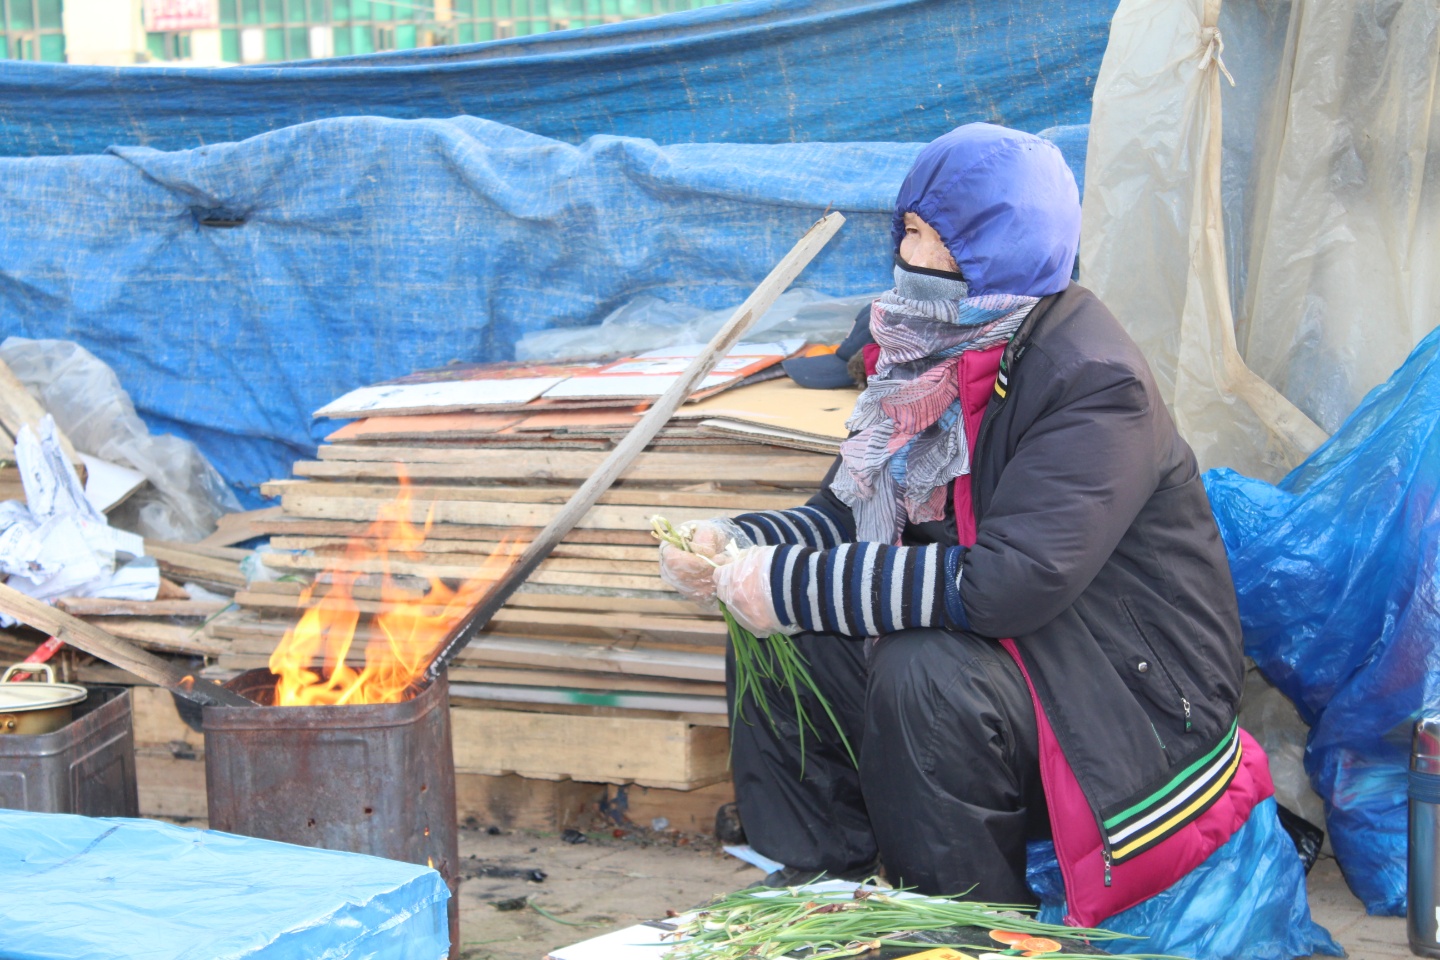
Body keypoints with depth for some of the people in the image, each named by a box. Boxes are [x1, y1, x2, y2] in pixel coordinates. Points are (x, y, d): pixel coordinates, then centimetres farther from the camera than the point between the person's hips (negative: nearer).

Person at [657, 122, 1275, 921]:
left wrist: (796, 586, -29)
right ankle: (824, 878, 7)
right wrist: (733, 543, -12)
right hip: (998, 647, 8)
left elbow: (1011, 582, -33)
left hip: (1127, 698, -8)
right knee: (776, 640, -4)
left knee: (924, 670, -33)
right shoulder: (933, 358, 4)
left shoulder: (1095, 383, -23)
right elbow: (847, 513, 9)